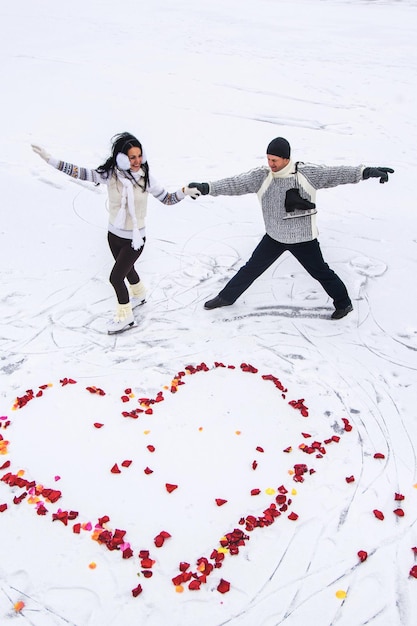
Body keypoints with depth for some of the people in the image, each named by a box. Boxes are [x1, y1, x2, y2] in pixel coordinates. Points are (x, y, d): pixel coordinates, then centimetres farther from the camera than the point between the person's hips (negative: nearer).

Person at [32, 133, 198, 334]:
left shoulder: (145, 177, -16)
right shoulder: (110, 174, -15)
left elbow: (166, 199, -7)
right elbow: (80, 172, -12)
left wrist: (184, 191, -24)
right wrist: (50, 159, -17)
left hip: (134, 239, -3)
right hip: (114, 235, 4)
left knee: (116, 277, -4)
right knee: (126, 268, 26)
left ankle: (125, 317, 18)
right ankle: (139, 295, 56)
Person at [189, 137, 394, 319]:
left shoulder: (307, 173, -17)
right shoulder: (261, 176, -12)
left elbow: (335, 174, -15)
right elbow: (235, 183, -17)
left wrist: (366, 172, -22)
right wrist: (207, 187, -28)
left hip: (303, 238, -2)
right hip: (274, 237, 2)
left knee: (321, 272, 11)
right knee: (251, 268, 12)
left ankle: (343, 303, 32)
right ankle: (226, 297, 30)